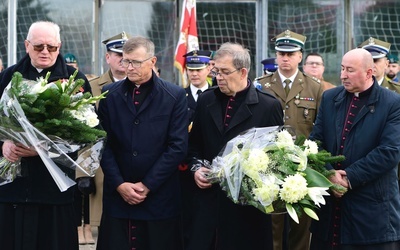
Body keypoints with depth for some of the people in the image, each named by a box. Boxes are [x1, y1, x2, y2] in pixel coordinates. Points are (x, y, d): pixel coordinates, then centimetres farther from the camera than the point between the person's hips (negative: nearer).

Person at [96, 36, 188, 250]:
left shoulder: (175, 96, -2)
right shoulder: (109, 94, 6)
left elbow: (178, 146, -6)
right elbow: (104, 143, 3)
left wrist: (147, 185, -9)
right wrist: (119, 184, -7)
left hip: (159, 197, -2)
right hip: (117, 196, 2)